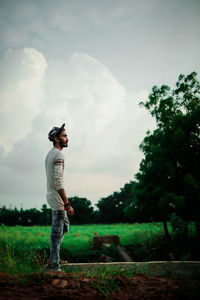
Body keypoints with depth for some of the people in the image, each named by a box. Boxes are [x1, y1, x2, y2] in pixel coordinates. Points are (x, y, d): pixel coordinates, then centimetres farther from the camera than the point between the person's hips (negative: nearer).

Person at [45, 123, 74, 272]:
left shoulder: (50, 154, 15)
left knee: (65, 227, 20)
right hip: (57, 198, -10)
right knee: (57, 232, -3)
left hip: (52, 196, 10)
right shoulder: (58, 155, -17)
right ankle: (54, 266, 4)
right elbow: (58, 181, -26)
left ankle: (53, 258, 26)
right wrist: (67, 204, -26)